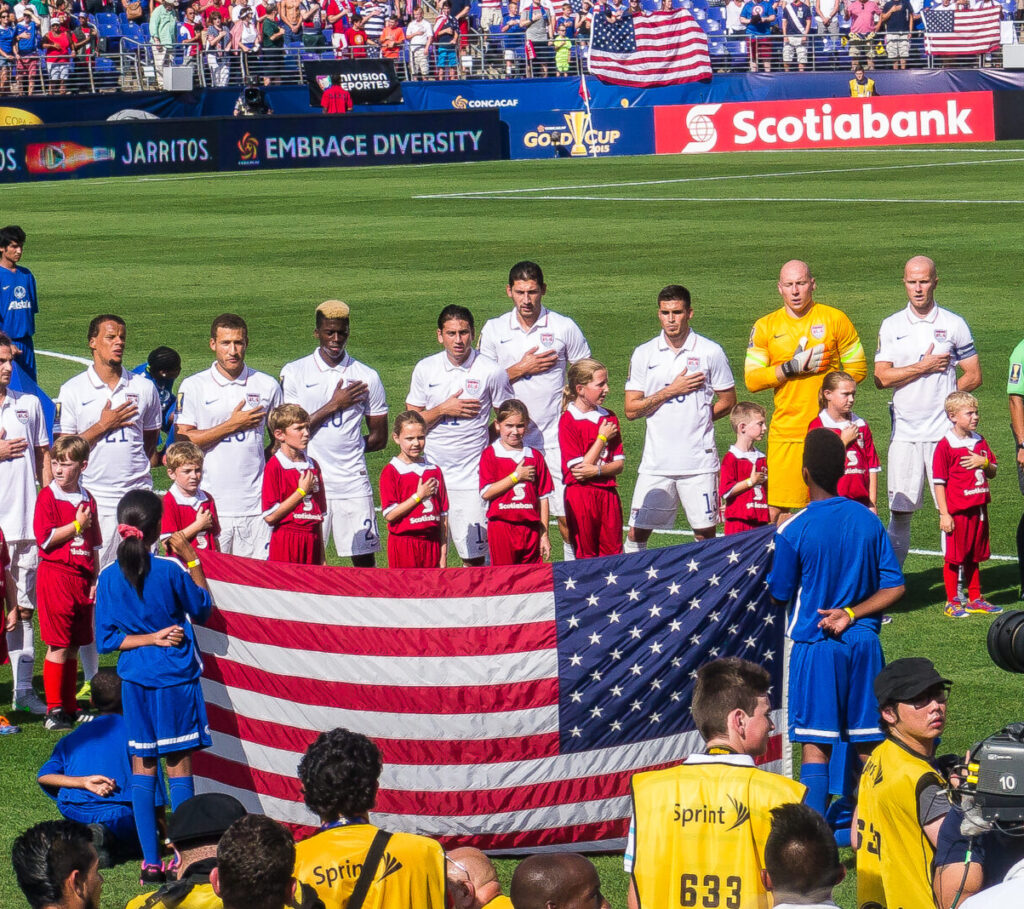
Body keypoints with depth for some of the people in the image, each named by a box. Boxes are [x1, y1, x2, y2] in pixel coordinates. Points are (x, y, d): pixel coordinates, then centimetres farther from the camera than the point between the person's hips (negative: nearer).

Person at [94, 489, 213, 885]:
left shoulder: (109, 577, -3)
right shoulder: (171, 571, -12)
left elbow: (106, 640, -2)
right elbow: (203, 610, 4)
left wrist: (150, 638, -2)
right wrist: (192, 560, 6)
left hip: (135, 681, 3)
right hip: (176, 677, -3)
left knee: (142, 768, 8)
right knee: (179, 766, 4)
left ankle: (150, 862, 7)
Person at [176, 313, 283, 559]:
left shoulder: (267, 386, 9)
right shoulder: (193, 387, 3)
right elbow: (183, 441, -4)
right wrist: (232, 425, -7)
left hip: (256, 506, 2)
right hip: (210, 505, -1)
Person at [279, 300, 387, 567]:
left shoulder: (367, 377, 7)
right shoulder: (294, 373, 4)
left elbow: (378, 438, 12)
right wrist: (334, 405, -6)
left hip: (353, 482, 1)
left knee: (363, 558, -1)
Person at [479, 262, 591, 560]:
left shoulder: (564, 327, 2)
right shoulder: (494, 330, 6)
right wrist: (521, 369, -7)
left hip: (555, 437, -1)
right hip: (512, 440, 1)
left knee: (567, 513, -5)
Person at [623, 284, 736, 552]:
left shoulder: (710, 352, 1)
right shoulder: (643, 354, 5)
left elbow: (728, 401, 9)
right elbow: (631, 410, 1)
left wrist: (697, 419, -1)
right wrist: (671, 391, -8)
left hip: (699, 461, -1)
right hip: (656, 462, 1)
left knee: (705, 532, 1)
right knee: (638, 532, 1)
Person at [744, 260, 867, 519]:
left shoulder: (835, 319, 6)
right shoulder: (765, 327, 8)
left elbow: (858, 368, 8)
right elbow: (751, 379, 2)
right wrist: (792, 367, -9)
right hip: (785, 431, 1)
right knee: (775, 510, -5)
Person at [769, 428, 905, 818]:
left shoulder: (793, 531, -11)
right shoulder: (868, 520, 2)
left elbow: (779, 596, -2)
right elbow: (895, 588, 1)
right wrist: (851, 613, -5)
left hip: (815, 643, -4)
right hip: (864, 643, 4)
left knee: (815, 745, -1)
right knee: (867, 744, 10)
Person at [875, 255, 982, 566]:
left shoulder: (954, 325, 4)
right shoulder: (891, 326, 8)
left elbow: (974, 376, 5)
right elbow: (882, 378, -2)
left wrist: (943, 396, -3)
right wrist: (924, 367, -7)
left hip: (945, 432, -1)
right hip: (904, 433, 1)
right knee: (900, 511, 4)